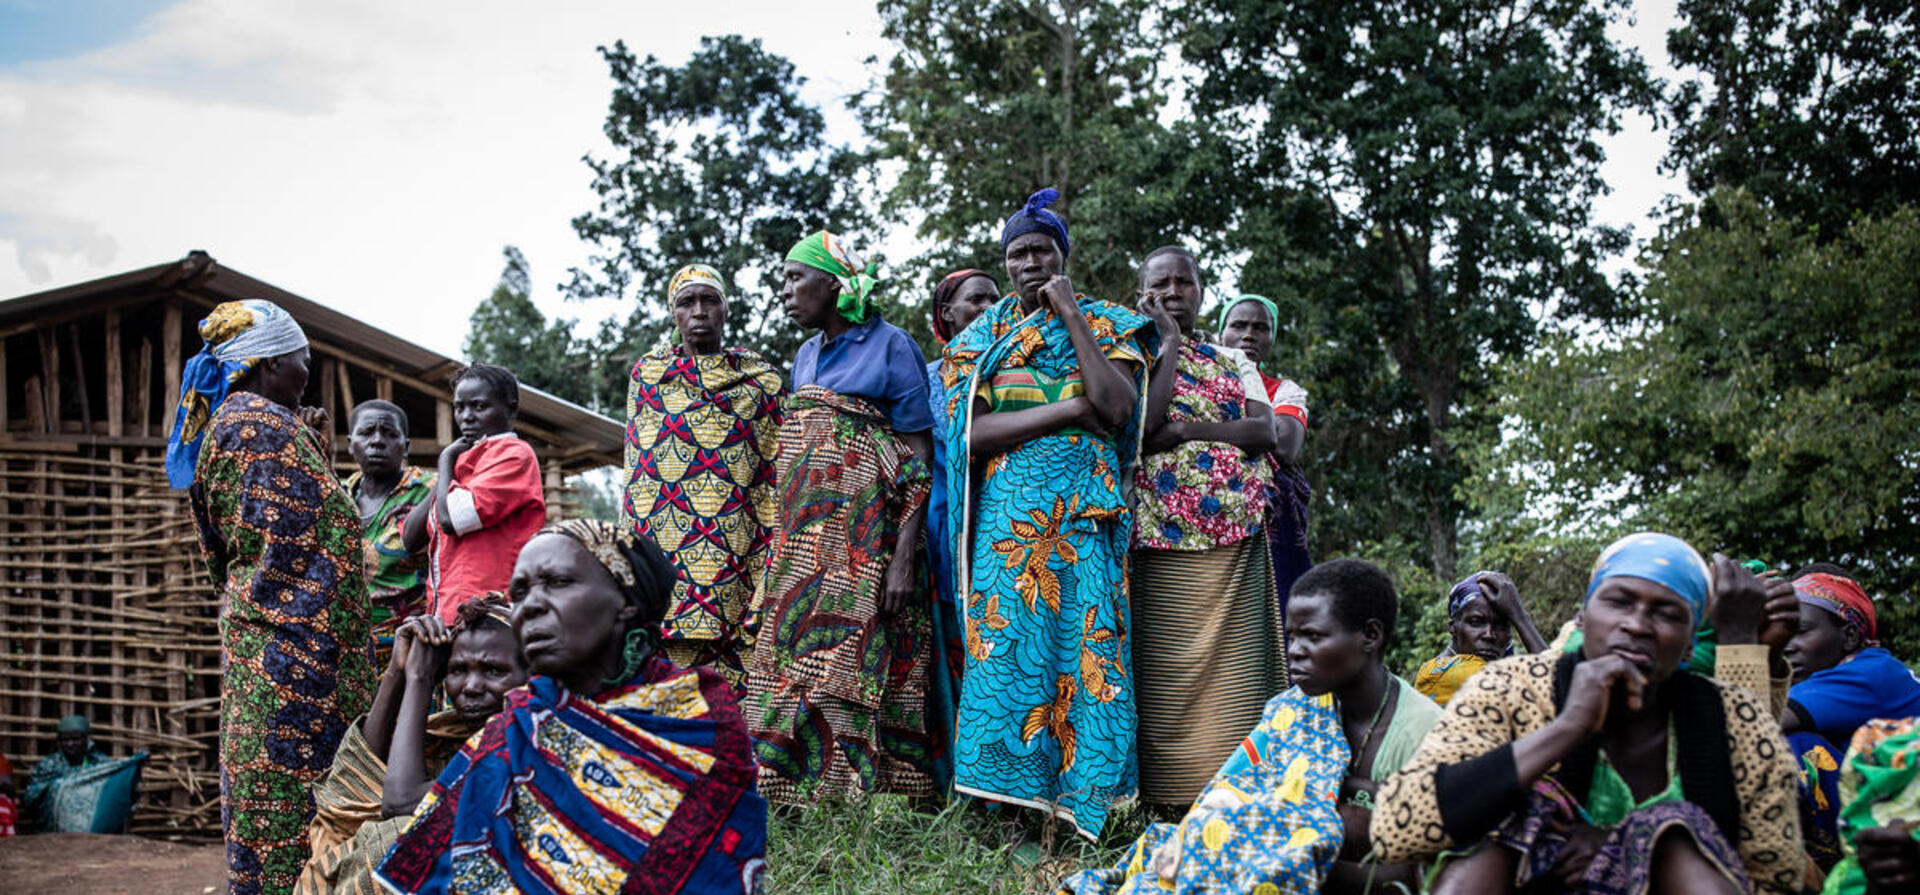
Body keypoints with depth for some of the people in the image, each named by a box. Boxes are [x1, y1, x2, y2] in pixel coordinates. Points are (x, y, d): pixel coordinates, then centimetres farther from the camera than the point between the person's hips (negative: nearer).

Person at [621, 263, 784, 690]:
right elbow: (637, 467, 17)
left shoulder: (762, 378, 10)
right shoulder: (646, 371, 16)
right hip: (661, 554, 1)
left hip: (739, 554, -1)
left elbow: (779, 471, 7)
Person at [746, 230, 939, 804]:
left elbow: (919, 460, -8)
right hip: (802, 535, 7)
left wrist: (904, 558, -18)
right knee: (797, 663, 2)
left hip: (865, 536, -7)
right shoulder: (807, 356, 19)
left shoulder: (889, 345, -2)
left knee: (852, 667, -10)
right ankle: (801, 783, 6)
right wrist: (776, 552, 15)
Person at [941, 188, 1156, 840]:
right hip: (1007, 511, 1)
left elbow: (1118, 406, -9)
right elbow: (974, 431, -2)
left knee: (1085, 644, -7)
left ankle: (1080, 808, -2)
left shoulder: (1106, 324, 11)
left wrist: (1071, 315, -6)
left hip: (1085, 513, -1)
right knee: (1006, 644, -6)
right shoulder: (983, 335, 14)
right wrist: (1074, 407, -10)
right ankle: (1011, 796, -2)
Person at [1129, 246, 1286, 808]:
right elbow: (1140, 422, -11)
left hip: (1236, 537, 3)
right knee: (1168, 675, -6)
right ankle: (1168, 803, -2)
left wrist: (1185, 429, -8)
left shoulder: (1233, 363, 19)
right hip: (1162, 537, -3)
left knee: (1236, 670, -2)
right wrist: (1168, 345, -3)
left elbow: (1264, 430, 2)